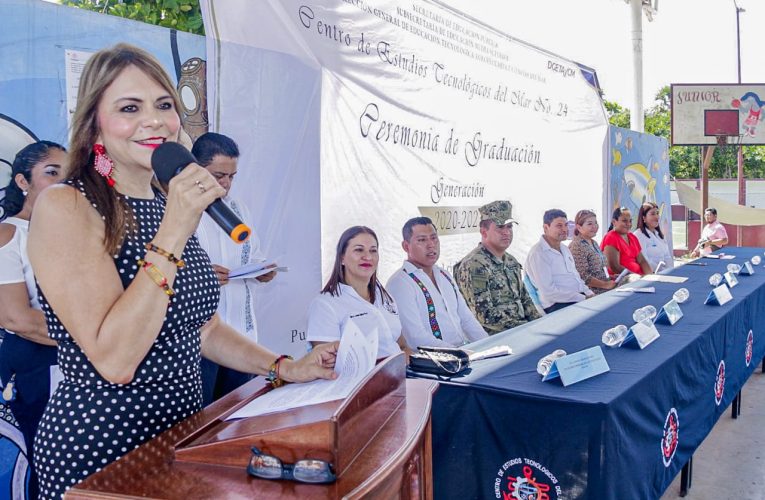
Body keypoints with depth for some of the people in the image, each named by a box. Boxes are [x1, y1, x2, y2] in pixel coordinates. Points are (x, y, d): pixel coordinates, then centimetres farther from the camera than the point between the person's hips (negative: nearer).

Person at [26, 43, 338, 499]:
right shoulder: (64, 206, -16)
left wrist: (285, 369, 0)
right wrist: (173, 235, -27)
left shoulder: (167, 206, 6)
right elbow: (114, 360, -25)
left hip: (180, 433, 7)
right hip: (97, 447, -7)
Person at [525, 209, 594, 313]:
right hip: (557, 306, -9)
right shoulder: (538, 253, -12)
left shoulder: (564, 249, 19)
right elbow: (549, 292, -18)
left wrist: (589, 293, 5)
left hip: (580, 298, 9)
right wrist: (583, 298, -16)